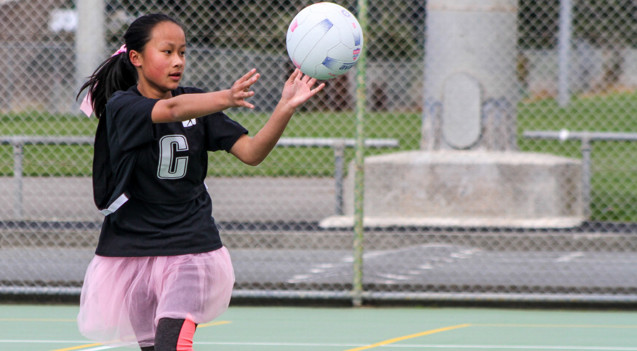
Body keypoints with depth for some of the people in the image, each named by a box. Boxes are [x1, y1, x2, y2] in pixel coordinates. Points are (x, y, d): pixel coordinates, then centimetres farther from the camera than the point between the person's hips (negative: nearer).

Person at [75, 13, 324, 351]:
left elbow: (251, 152, -5)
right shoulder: (121, 107, -11)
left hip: (191, 248, 1)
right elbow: (172, 109, -32)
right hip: (130, 252, -1)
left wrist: (286, 107, -22)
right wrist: (226, 99, -50)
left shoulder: (196, 103, 2)